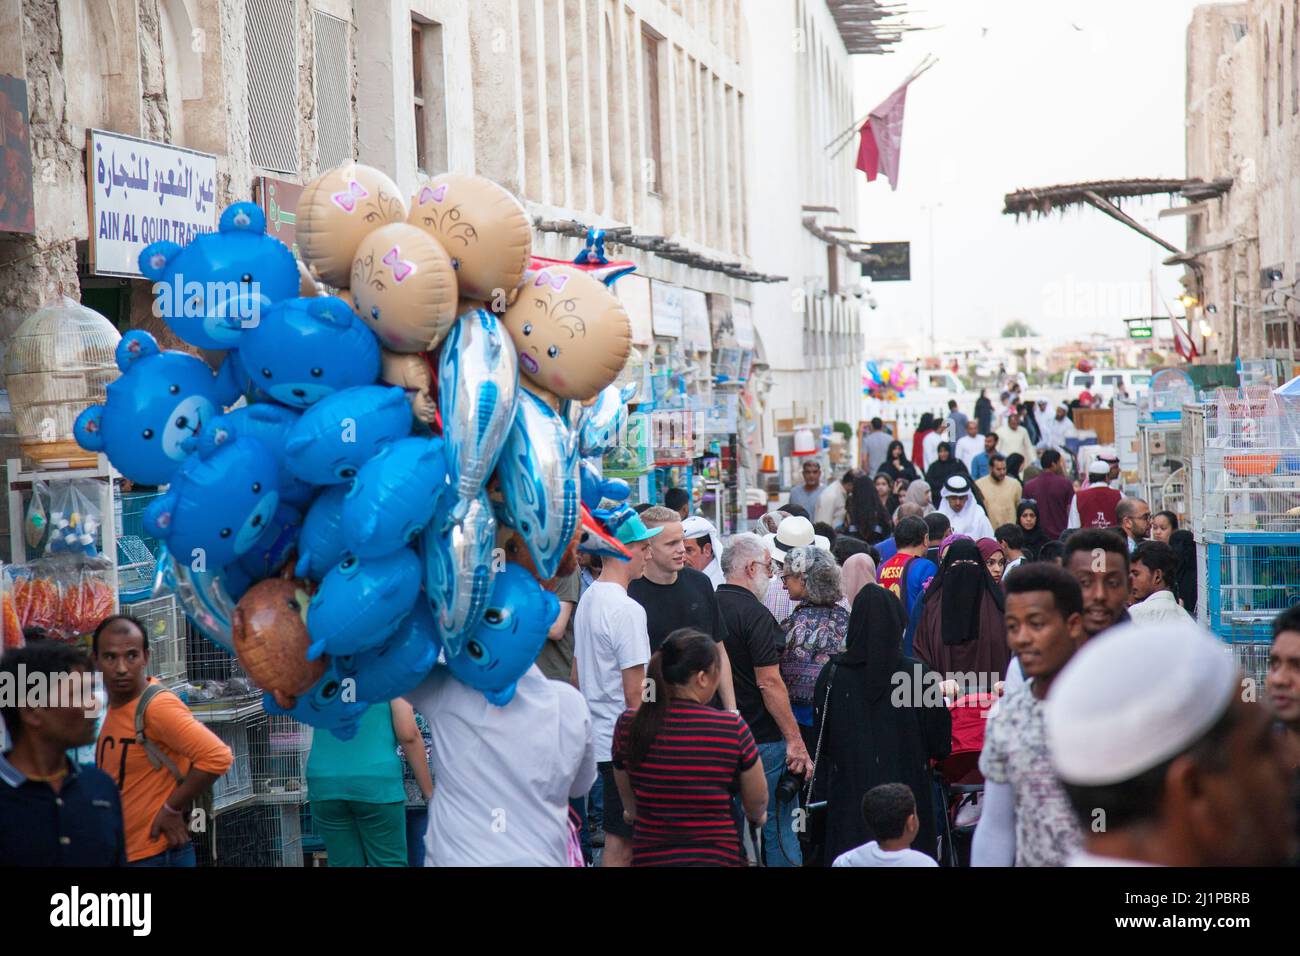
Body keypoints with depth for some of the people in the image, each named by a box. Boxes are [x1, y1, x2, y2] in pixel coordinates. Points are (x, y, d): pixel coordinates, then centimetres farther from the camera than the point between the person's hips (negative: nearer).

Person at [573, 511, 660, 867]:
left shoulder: (587, 600, 13)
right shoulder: (627, 610, -16)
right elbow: (634, 693, -17)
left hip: (597, 736, 9)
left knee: (618, 837, 15)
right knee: (620, 843, -4)